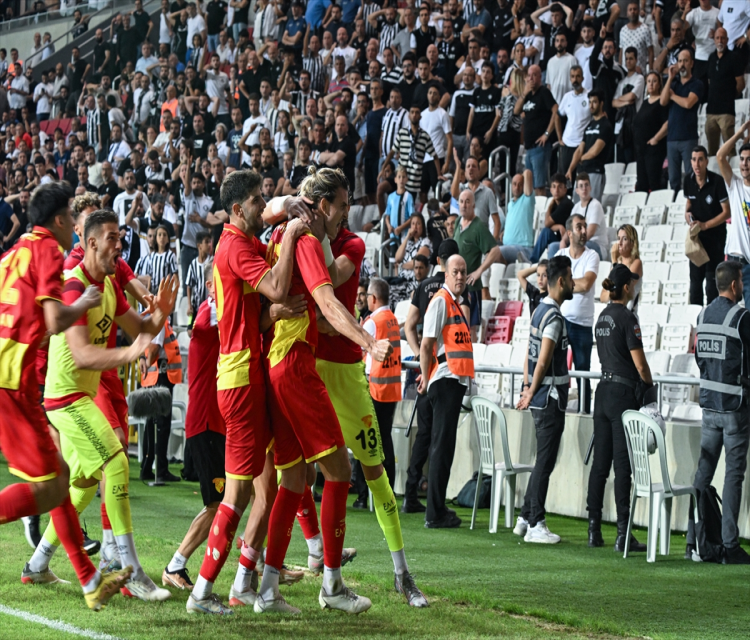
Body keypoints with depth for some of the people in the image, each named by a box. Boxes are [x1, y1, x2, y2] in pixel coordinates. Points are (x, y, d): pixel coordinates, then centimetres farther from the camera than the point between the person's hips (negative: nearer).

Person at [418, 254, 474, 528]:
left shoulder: (456, 303, 19)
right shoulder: (440, 301, -10)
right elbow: (427, 343, -14)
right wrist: (425, 376, -15)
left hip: (456, 380, 10)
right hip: (445, 380, -9)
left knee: (444, 445, 13)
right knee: (442, 445, -7)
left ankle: (438, 509, 19)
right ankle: (435, 514, -5)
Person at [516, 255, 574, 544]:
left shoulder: (540, 311, 14)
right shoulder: (554, 316, -16)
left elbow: (531, 356, 16)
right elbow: (543, 361, -20)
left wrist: (528, 387, 13)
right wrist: (532, 393, -10)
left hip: (540, 399, 10)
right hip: (551, 399, -10)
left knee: (543, 461, 16)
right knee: (545, 463, -5)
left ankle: (525, 519, 20)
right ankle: (535, 525, -2)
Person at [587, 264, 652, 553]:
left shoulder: (602, 316, 12)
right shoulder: (626, 317, -13)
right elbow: (640, 365, -13)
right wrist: (650, 385, 5)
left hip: (603, 391, 8)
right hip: (624, 394, -8)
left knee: (600, 462, 9)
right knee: (623, 465, -7)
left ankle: (594, 530, 11)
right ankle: (623, 535, -7)